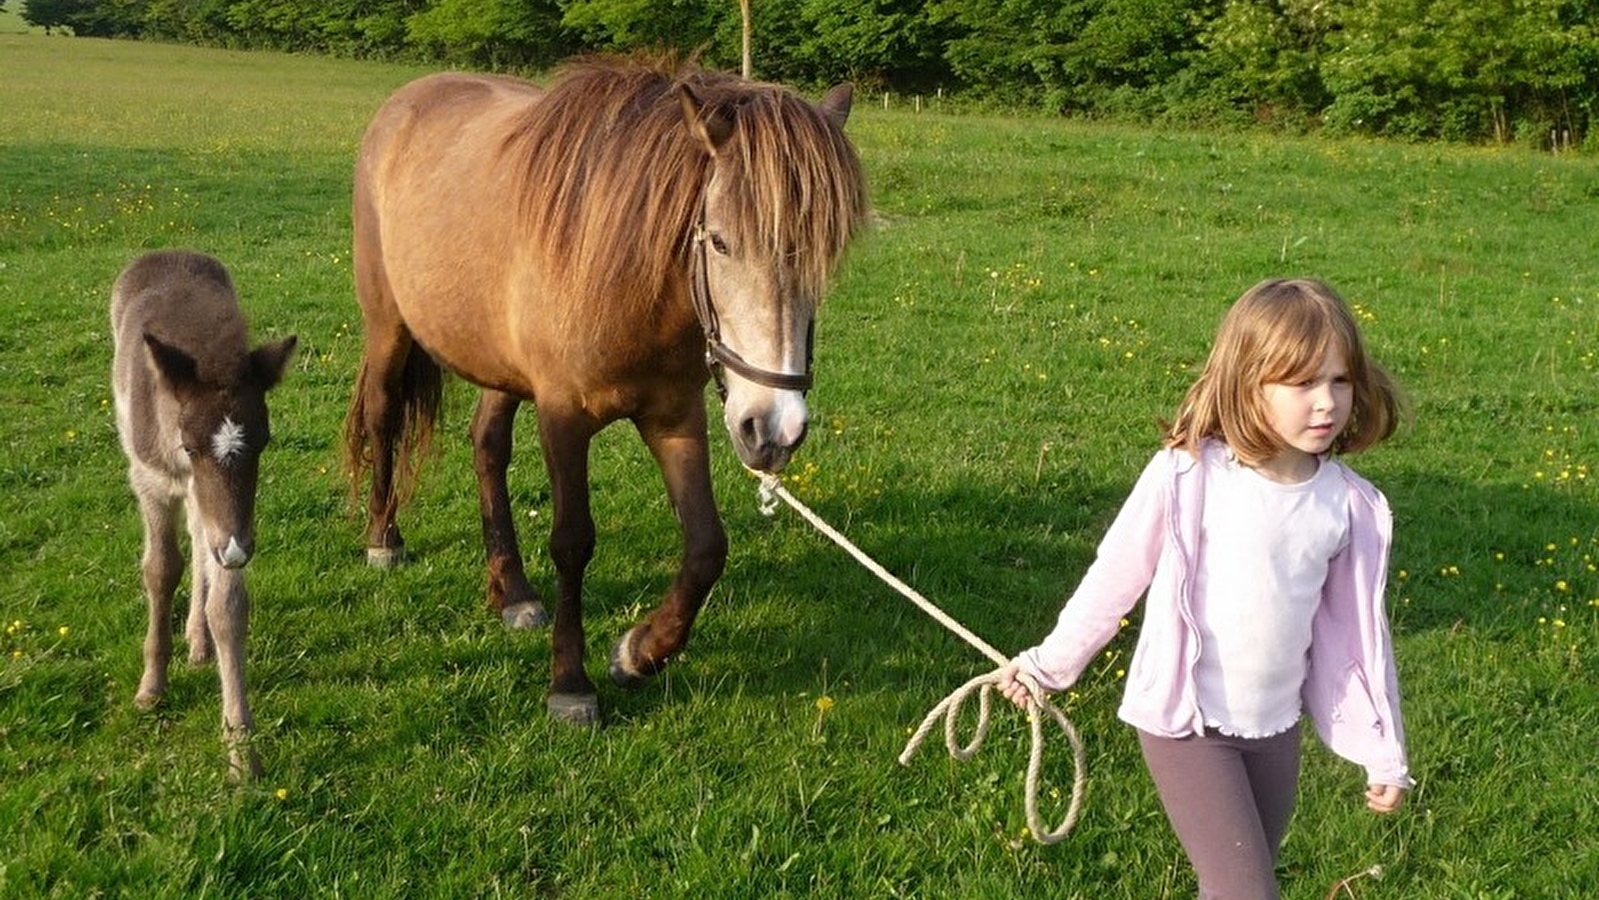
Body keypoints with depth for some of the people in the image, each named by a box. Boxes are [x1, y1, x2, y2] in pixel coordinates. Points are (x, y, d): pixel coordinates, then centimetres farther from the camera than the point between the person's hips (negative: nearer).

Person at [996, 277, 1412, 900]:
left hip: (1275, 729, 5)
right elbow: (1115, 577, -5)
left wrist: (1385, 752, 11)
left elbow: (1359, 633, 5)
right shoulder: (1188, 476, -17)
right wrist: (1049, 667, 5)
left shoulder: (1350, 505, -5)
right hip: (1184, 723, -4)